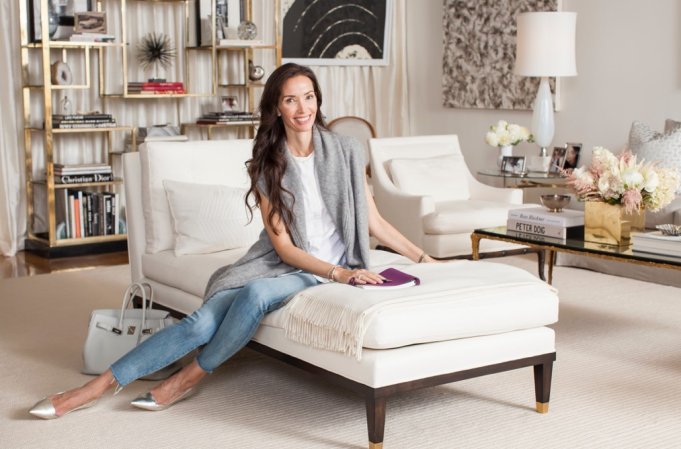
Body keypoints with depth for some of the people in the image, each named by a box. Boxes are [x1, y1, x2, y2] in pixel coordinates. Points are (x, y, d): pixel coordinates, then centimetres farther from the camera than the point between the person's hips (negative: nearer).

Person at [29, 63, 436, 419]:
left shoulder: (346, 152, -6)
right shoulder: (267, 164, -3)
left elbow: (374, 221, 4)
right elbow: (283, 246, -7)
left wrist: (424, 258, 2)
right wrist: (339, 273, -19)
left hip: (328, 269, -1)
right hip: (280, 264, 2)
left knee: (256, 294, -33)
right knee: (204, 321, -20)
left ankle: (190, 378, -12)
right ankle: (99, 386, -17)